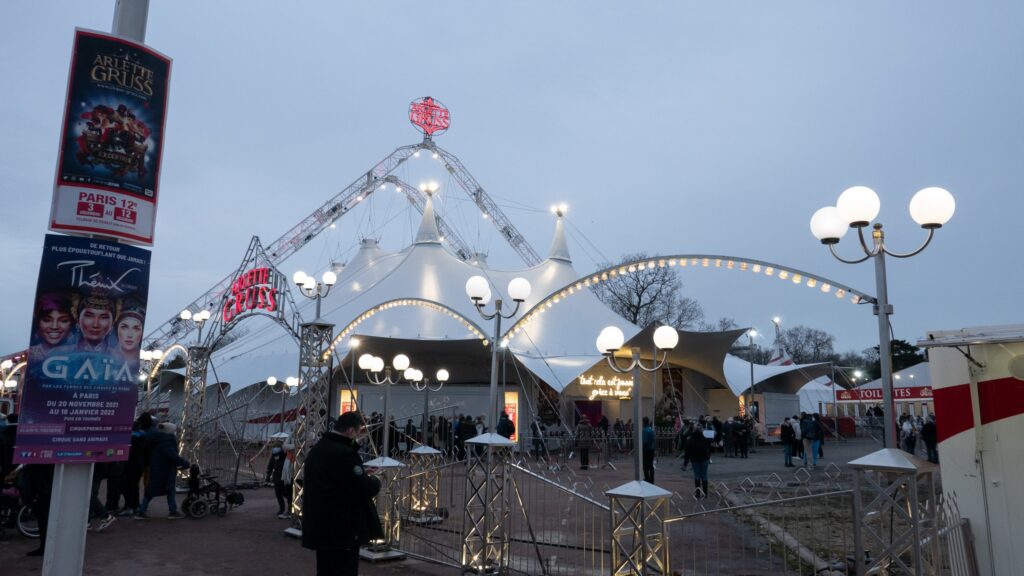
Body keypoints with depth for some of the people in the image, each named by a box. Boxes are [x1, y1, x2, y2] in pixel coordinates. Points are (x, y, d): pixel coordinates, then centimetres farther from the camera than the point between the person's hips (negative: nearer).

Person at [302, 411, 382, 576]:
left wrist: (361, 474, 14)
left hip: (320, 526, 9)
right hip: (342, 530, -9)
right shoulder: (345, 453, -20)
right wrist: (375, 482, 0)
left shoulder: (316, 449, 10)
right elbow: (364, 490, -22)